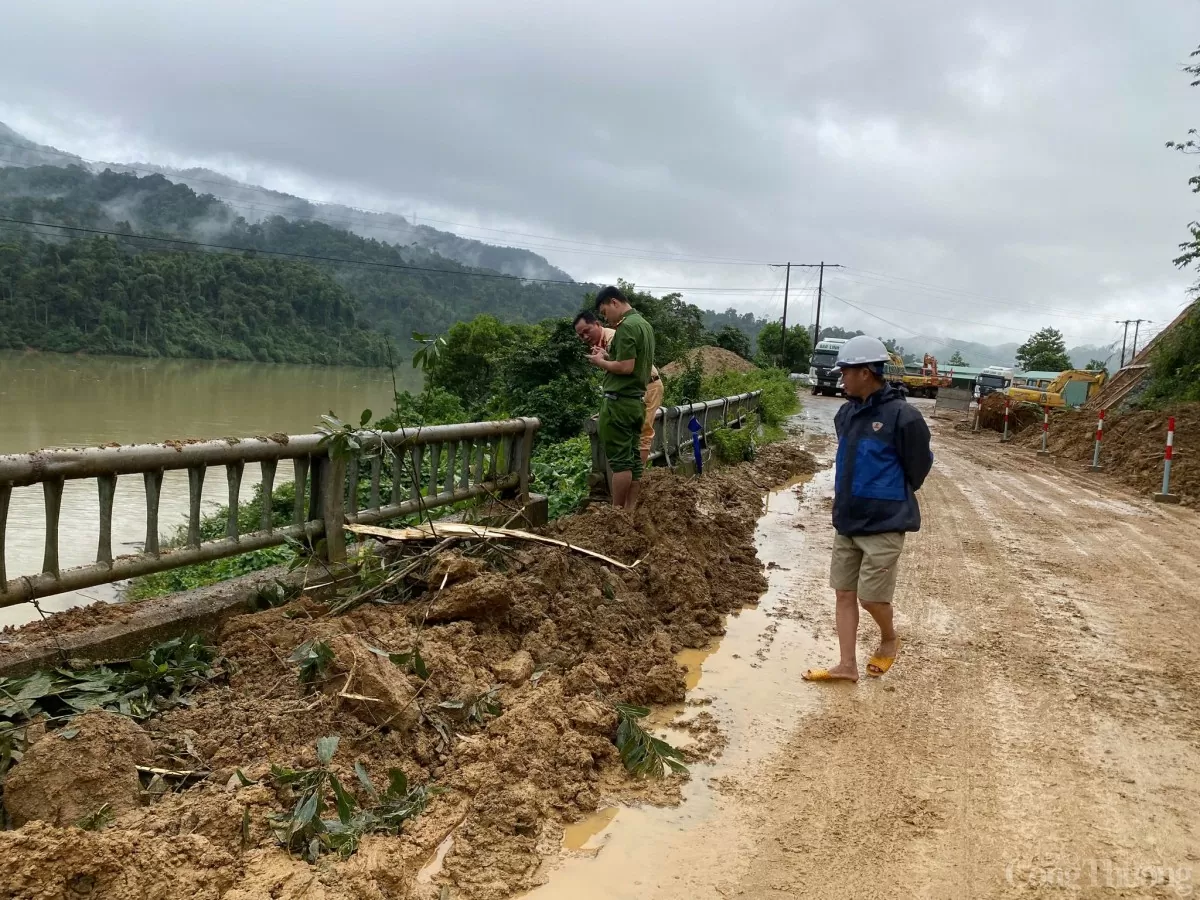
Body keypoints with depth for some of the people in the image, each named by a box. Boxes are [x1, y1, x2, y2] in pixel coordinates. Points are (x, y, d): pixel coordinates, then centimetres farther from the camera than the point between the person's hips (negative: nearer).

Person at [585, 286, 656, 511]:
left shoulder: (626, 326, -15)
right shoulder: (644, 324, 15)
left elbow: (626, 367, -22)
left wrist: (601, 362, -6)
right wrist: (608, 355, 13)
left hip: (619, 401, -10)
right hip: (637, 400, 10)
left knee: (620, 459, -5)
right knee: (633, 458, 9)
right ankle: (629, 511, 13)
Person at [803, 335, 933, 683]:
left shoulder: (902, 416, -17)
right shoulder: (847, 412, 4)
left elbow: (918, 466, -5)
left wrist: (892, 500, 6)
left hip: (883, 525, -7)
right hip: (846, 521, 7)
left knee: (871, 596, 1)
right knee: (844, 592, 8)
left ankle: (889, 640, 31)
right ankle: (847, 665, 17)